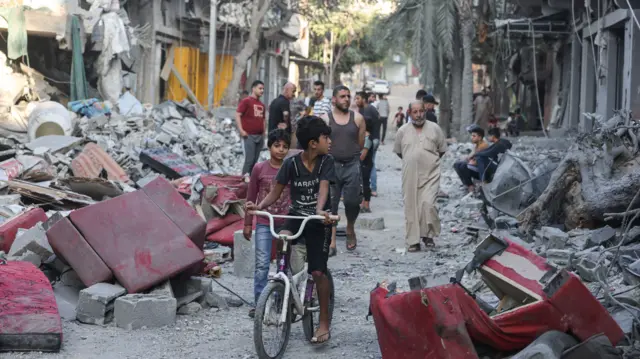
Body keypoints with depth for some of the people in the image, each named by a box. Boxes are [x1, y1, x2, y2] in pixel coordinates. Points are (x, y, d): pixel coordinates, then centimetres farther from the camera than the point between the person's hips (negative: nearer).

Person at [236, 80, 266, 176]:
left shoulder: (262, 105, 17)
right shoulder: (246, 101, -4)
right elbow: (237, 115, -9)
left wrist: (263, 133, 17)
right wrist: (241, 130, -17)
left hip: (260, 136, 7)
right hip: (249, 136, -7)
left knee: (255, 160, 7)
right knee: (250, 159, -12)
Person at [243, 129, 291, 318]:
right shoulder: (259, 169, -2)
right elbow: (251, 197, 5)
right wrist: (247, 224, 6)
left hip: (286, 223, 1)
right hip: (264, 224, -1)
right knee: (262, 264, -3)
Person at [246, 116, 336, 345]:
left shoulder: (326, 162, -9)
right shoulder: (291, 163, -8)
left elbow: (323, 188, -23)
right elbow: (275, 192, -3)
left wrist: (320, 210, -42)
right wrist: (259, 206, -22)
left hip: (318, 220, -1)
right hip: (296, 216, 1)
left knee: (318, 272, -7)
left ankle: (324, 323, 7)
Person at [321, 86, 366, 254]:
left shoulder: (357, 118, 5)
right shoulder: (325, 119, 1)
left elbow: (361, 144, 10)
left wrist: (349, 154, 12)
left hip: (352, 166, 1)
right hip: (331, 166, -1)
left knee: (352, 201, -1)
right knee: (330, 205, -2)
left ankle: (350, 229, 30)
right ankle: (331, 244, 0)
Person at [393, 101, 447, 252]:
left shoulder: (434, 129, 1)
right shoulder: (402, 131, 5)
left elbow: (442, 150, 11)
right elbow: (398, 151, 17)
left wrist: (430, 161, 12)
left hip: (430, 175, -2)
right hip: (410, 176, 2)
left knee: (428, 204, -17)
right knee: (411, 208, 2)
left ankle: (428, 235, 1)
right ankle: (413, 241, 9)